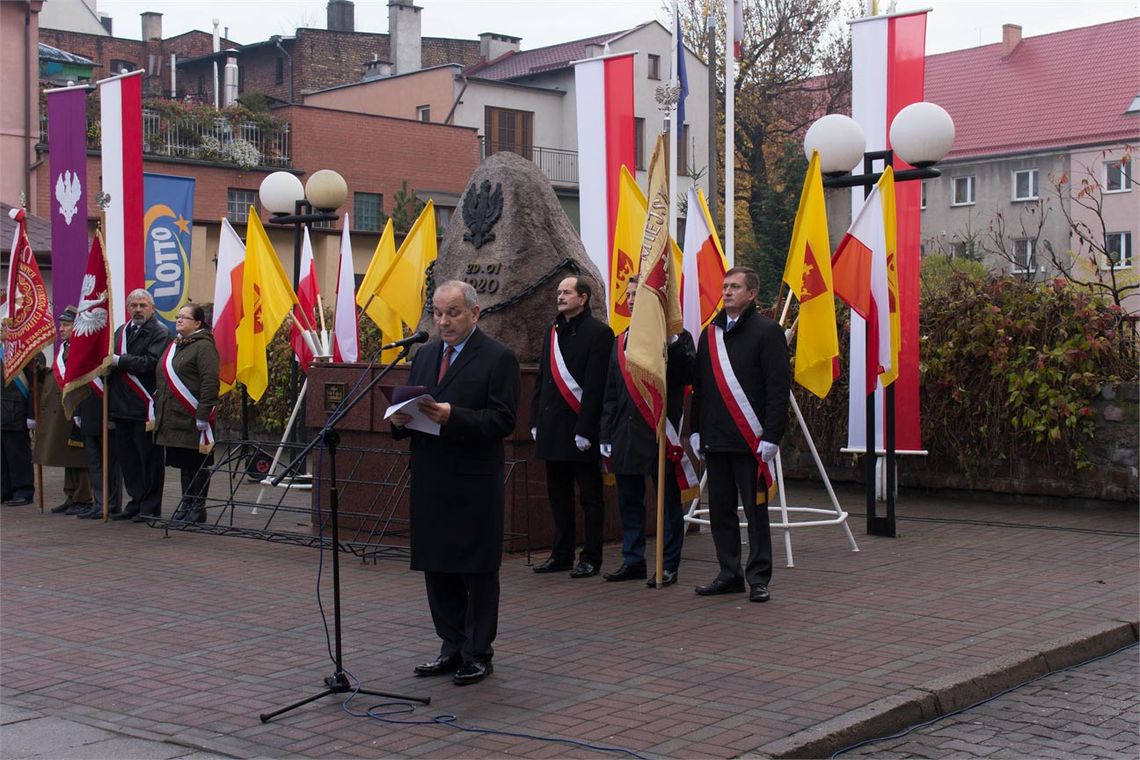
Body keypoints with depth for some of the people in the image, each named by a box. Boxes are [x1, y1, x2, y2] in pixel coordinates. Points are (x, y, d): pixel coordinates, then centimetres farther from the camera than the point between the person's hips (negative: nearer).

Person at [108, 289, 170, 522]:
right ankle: (137, 502, 23)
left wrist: (118, 361, -15)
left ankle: (150, 507, 5)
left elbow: (150, 363, -19)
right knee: (127, 457, 13)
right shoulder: (121, 331, 18)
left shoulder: (160, 332, -6)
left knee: (149, 458, -2)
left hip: (145, 406, -7)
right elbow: (111, 361, 20)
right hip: (122, 405, 7)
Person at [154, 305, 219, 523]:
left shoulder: (204, 346, -9)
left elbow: (210, 383, -17)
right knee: (184, 464, 14)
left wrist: (203, 415, -21)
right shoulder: (174, 346, 19)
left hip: (192, 421, -8)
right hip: (172, 419, 8)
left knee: (196, 463, -1)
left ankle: (198, 507, 5)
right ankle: (187, 504, 22)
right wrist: (158, 411, 19)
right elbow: (163, 380, 25)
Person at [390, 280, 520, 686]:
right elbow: (411, 408, 17)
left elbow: (503, 420, -14)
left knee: (478, 572, 2)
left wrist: (453, 416, -25)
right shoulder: (424, 355, 14)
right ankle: (452, 648, 23)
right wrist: (400, 419, -6)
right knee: (437, 568, 11)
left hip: (475, 485, -6)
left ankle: (478, 653, 12)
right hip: (430, 482, 6)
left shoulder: (498, 358, -6)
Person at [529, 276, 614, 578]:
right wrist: (536, 421, 11)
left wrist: (585, 429, -18)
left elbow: (595, 385, -14)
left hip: (581, 428, -7)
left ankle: (590, 558, 7)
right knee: (558, 496, 13)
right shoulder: (553, 332, 15)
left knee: (589, 496, 1)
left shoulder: (598, 332, -8)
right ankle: (562, 554, 22)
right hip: (553, 428, 7)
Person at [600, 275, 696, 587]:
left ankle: (668, 565, 7)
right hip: (626, 435, 6)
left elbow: (687, 375, -16)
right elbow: (610, 394, 15)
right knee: (629, 501, 11)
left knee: (668, 502, 1)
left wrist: (672, 343, -24)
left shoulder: (676, 337, -1)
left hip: (660, 432, -6)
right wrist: (607, 435, 11)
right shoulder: (622, 341, 15)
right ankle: (633, 561, 21)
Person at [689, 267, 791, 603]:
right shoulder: (710, 333, 15)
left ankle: (758, 578, 7)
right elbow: (699, 385, 18)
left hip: (751, 440, -6)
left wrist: (771, 436, -15)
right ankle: (729, 574, 19)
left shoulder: (767, 331, -3)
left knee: (755, 511, 0)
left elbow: (779, 387, -9)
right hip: (715, 439, 6)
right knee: (720, 510, 9)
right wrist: (696, 429, 11)